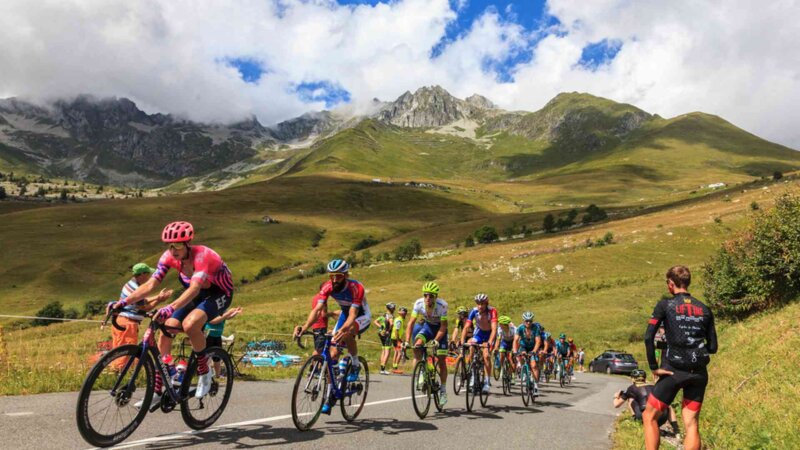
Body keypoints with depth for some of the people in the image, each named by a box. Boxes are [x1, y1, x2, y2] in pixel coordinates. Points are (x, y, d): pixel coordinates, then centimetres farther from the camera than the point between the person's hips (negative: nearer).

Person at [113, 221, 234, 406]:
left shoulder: (202, 255, -33)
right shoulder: (169, 257, -14)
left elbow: (194, 289, -46)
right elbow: (150, 284, -19)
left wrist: (171, 308, -61)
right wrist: (124, 302, -33)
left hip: (219, 294, -6)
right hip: (197, 294, 7)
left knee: (189, 324, -32)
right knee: (166, 330, -8)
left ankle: (205, 372, -9)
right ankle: (157, 391, 3)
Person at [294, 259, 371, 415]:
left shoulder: (356, 288, -34)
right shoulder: (327, 287, -21)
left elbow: (353, 314, -42)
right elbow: (317, 309, -30)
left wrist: (342, 330, -61)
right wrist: (304, 327, -47)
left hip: (362, 316, -5)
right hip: (345, 314, 5)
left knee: (347, 333, -38)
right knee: (333, 353, -6)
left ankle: (356, 366, -12)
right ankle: (330, 396, 6)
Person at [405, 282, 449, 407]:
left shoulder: (442, 305, -31)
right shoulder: (419, 303, -24)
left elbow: (443, 326, -27)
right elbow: (411, 322, -22)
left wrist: (436, 340, -42)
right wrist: (407, 341, -32)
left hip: (439, 328, -2)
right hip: (427, 326, 2)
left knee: (441, 360, -4)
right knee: (417, 345, -28)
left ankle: (443, 390, 12)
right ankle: (420, 376, -14)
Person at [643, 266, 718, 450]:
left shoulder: (665, 305, -3)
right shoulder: (704, 309, 9)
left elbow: (648, 337, -14)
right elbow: (712, 347, 10)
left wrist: (654, 367, -8)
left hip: (674, 370, -4)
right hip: (699, 373, 5)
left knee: (650, 416, 9)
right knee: (691, 423, 10)